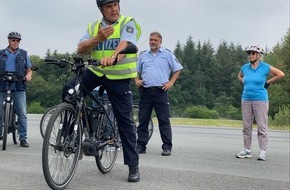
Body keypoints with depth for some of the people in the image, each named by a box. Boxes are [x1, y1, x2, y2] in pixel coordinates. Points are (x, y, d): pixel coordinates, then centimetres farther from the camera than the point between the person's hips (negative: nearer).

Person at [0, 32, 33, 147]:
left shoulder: (24, 54, 11)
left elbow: (29, 69, 13)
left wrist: (28, 76, -9)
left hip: (19, 88, -1)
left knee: (22, 114, -5)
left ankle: (23, 138, 0)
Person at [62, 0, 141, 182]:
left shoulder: (128, 23, -6)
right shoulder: (94, 27, 7)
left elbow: (124, 44, -26)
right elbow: (81, 49, -6)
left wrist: (112, 57, -47)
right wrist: (97, 39, -26)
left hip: (119, 77, -3)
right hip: (96, 71, 3)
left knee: (125, 120, -2)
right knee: (69, 90, -21)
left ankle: (134, 166, 8)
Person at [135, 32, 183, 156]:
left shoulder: (167, 54, 8)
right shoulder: (143, 55, 17)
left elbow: (177, 69, 10)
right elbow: (137, 71, 24)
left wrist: (171, 82, -2)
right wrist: (137, 80, 4)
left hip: (161, 91, -3)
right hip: (145, 91, 3)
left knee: (164, 120, -4)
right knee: (143, 119, 5)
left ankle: (167, 147, 0)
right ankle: (141, 146, 12)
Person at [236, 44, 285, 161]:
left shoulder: (265, 67, -5)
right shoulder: (245, 67, 7)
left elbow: (281, 74, 1)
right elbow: (239, 76, 29)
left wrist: (268, 82, 0)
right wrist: (246, 83, 12)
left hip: (260, 100, -5)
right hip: (246, 99, 5)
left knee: (262, 126, -3)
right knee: (246, 126, 8)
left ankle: (263, 152, 2)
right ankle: (247, 150, 16)